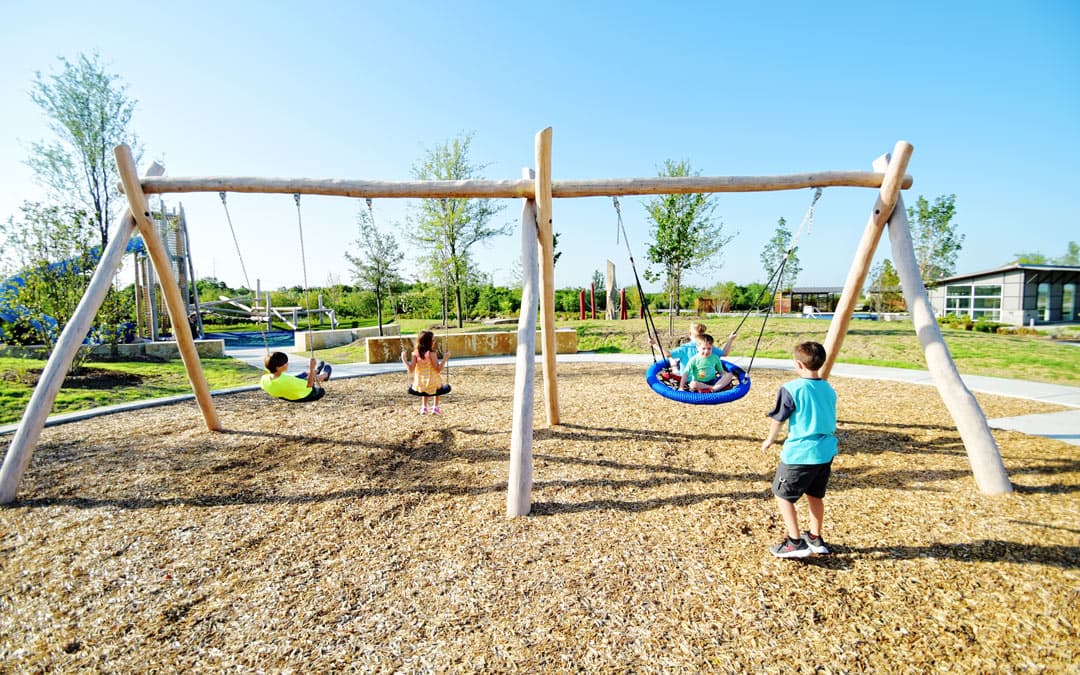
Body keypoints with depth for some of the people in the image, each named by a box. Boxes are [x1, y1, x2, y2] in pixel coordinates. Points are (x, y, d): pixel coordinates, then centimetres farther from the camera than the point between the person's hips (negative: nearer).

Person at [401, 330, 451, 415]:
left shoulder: (415, 353, -8)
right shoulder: (431, 354, -19)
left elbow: (411, 369, -12)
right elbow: (438, 369, -20)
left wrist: (403, 358, -2)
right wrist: (445, 358, -13)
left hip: (420, 385, 3)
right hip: (433, 385, -3)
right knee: (439, 386, 34)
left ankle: (424, 407, 38)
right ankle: (436, 408, 32)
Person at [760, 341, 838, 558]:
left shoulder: (792, 389, -16)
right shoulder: (829, 390, 4)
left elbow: (777, 419, -6)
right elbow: (831, 422, 15)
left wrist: (770, 440, 11)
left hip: (799, 454, -7)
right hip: (826, 452, 7)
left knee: (782, 495, 8)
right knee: (815, 495, 22)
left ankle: (796, 542, 9)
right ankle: (815, 538, 35)